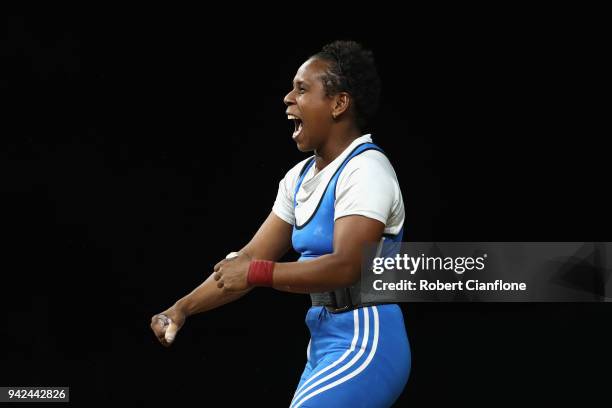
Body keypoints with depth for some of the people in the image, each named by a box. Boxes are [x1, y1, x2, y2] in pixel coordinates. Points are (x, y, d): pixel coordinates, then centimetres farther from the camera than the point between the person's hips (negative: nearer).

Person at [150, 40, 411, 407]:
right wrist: (184, 308, -1)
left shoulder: (365, 170, -15)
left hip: (363, 347, -9)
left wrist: (255, 273, -22)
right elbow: (251, 257, 11)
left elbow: (346, 267, -26)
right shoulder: (301, 177, 12)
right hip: (325, 346, 9)